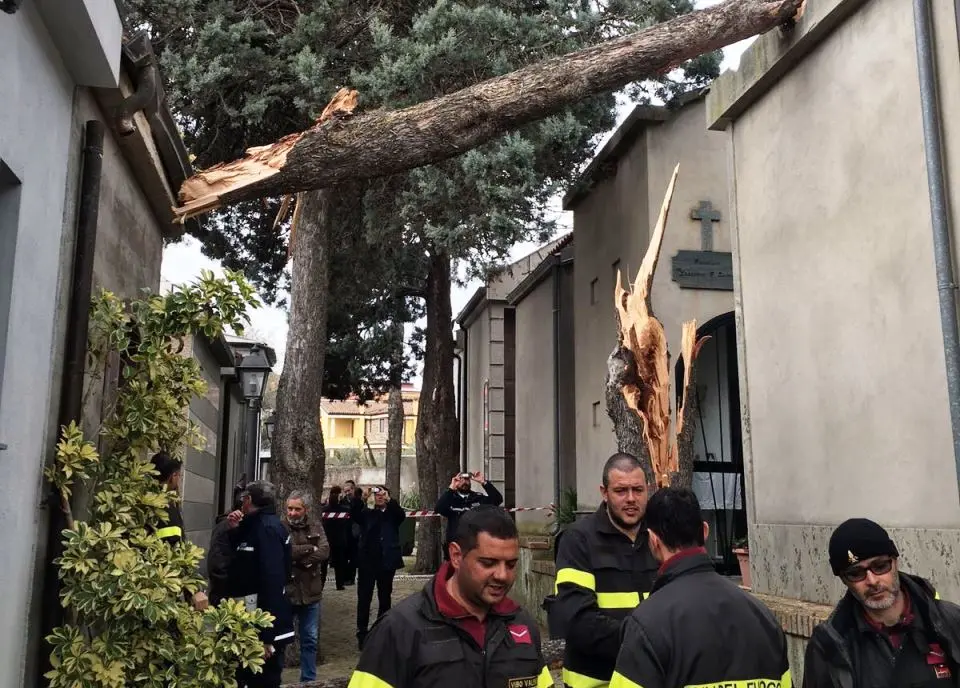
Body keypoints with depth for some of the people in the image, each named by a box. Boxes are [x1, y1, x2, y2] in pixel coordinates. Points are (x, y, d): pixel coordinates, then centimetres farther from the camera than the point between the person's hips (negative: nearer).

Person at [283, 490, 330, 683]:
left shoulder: (316, 528, 5)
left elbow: (324, 552, -8)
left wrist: (298, 557, -18)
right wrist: (310, 548, -13)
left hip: (310, 592, 4)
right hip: (285, 592, -4)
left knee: (310, 640, 13)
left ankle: (309, 679, 25)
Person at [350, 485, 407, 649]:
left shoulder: (392, 514, 7)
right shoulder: (367, 513, 8)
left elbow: (402, 515, -15)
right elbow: (353, 514, -10)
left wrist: (389, 500, -29)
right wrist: (362, 499, -26)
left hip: (387, 562, 0)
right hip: (367, 561, 0)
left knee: (385, 598, 9)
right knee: (364, 598, -3)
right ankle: (362, 634, 0)